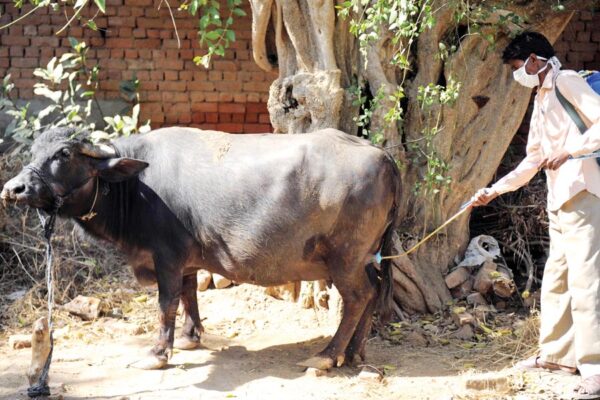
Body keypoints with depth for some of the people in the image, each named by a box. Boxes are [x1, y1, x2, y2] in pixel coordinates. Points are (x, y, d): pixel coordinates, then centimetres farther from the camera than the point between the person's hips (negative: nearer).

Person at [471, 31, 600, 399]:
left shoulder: (567, 82, -5)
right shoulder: (541, 99, 23)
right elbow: (533, 161, 29)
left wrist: (568, 151, -25)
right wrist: (494, 190, 27)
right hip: (559, 202, 10)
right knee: (555, 281, 14)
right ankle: (557, 354, 25)